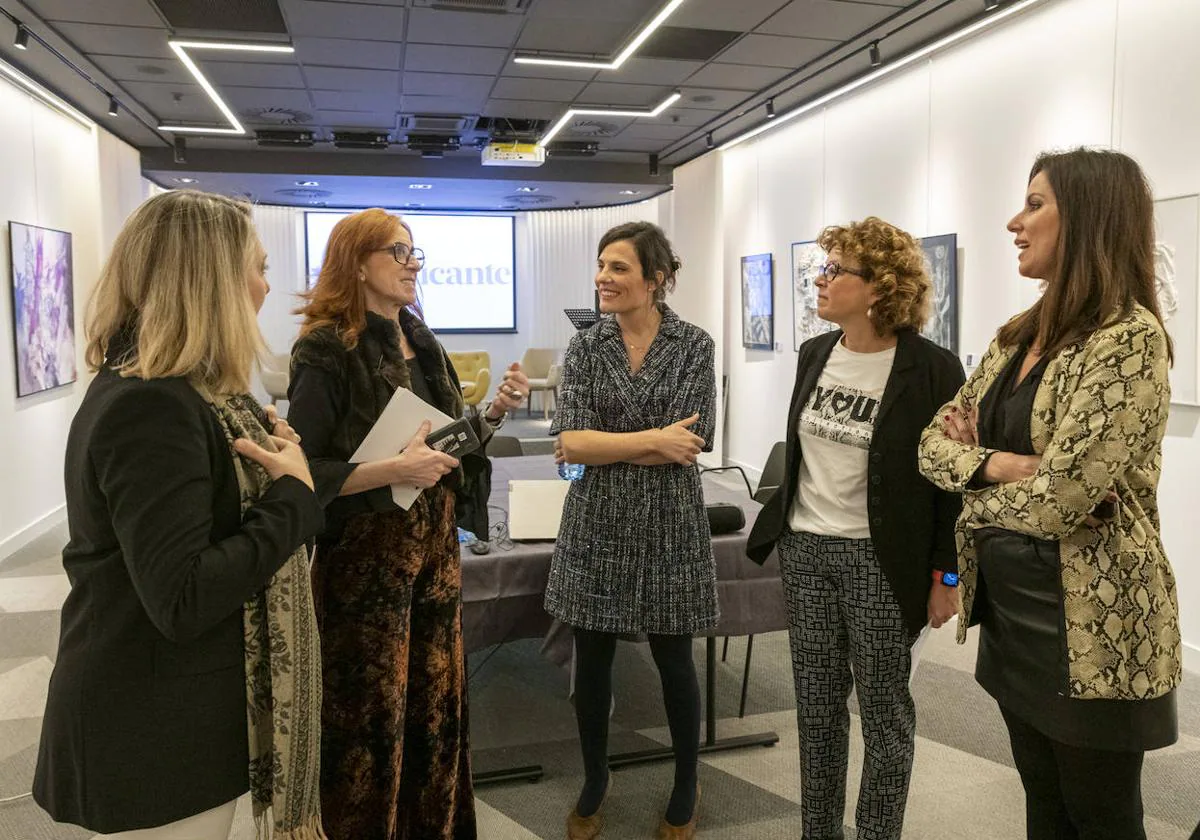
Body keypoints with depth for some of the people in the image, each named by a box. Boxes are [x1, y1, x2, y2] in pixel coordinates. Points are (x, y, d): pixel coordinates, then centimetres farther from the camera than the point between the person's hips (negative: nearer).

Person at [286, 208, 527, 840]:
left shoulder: (422, 344, 9)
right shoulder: (328, 351, -11)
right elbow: (302, 473, -16)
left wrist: (496, 410, 0)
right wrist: (393, 469, -26)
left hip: (433, 546, 6)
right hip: (364, 556, -6)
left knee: (436, 705, 14)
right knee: (368, 719, 4)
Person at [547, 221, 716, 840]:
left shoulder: (693, 345, -5)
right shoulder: (585, 346, 1)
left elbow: (688, 444, -14)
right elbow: (570, 442, -9)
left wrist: (601, 446, -12)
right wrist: (652, 440, -16)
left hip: (668, 522, -2)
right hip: (597, 523, 2)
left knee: (673, 659, 10)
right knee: (591, 657, 12)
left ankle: (686, 788, 34)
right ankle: (594, 781, 36)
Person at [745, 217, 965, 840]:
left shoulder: (931, 369, -12)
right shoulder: (815, 354, 6)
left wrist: (947, 574, -10)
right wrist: (778, 526, 18)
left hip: (879, 559, -5)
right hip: (804, 548, 6)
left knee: (883, 709, 9)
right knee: (817, 702, 15)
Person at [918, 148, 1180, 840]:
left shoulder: (1129, 338, -19)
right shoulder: (1021, 334, 6)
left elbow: (1061, 499, -26)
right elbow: (936, 440, 5)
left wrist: (978, 486, -8)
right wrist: (1006, 464, -14)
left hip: (1089, 624, -7)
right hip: (1010, 605, 7)